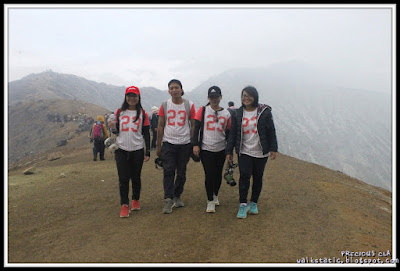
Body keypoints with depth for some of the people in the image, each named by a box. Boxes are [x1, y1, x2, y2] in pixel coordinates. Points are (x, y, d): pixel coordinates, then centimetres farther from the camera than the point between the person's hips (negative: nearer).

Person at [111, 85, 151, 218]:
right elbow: (116, 131, 13)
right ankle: (124, 205, 7)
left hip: (137, 150, -1)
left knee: (136, 177, 9)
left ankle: (135, 200, 28)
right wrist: (113, 128, -12)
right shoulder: (119, 113, 6)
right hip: (121, 150, 1)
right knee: (123, 179, -1)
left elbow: (146, 134, 3)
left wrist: (147, 152, -1)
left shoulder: (143, 114, 3)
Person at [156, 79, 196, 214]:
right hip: (168, 143, 0)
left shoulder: (189, 105, 2)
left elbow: (193, 125, 6)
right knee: (168, 171, -5)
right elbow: (160, 126, 6)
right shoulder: (164, 105, 4)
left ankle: (177, 196, 25)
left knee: (181, 172, 9)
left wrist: (193, 143, 0)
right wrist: (158, 146, 4)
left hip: (184, 143, 0)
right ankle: (169, 199, 0)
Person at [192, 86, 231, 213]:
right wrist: (195, 144, -10)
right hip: (206, 149, -2)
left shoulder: (226, 113, 6)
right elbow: (196, 128, -1)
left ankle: (215, 195, 34)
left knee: (218, 174, 11)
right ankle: (210, 201, 11)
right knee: (209, 174, -4)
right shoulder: (203, 110, 1)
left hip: (221, 149, 3)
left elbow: (228, 133, 10)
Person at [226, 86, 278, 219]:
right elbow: (232, 133, 6)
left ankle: (253, 203, 25)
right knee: (244, 176, -10)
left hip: (261, 152, 0)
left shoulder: (264, 112, -2)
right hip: (244, 152, 0)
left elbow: (271, 131, 1)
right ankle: (243, 204, 1)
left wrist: (273, 149, -2)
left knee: (258, 178, 8)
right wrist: (229, 151, 4)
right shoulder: (237, 113, 4)